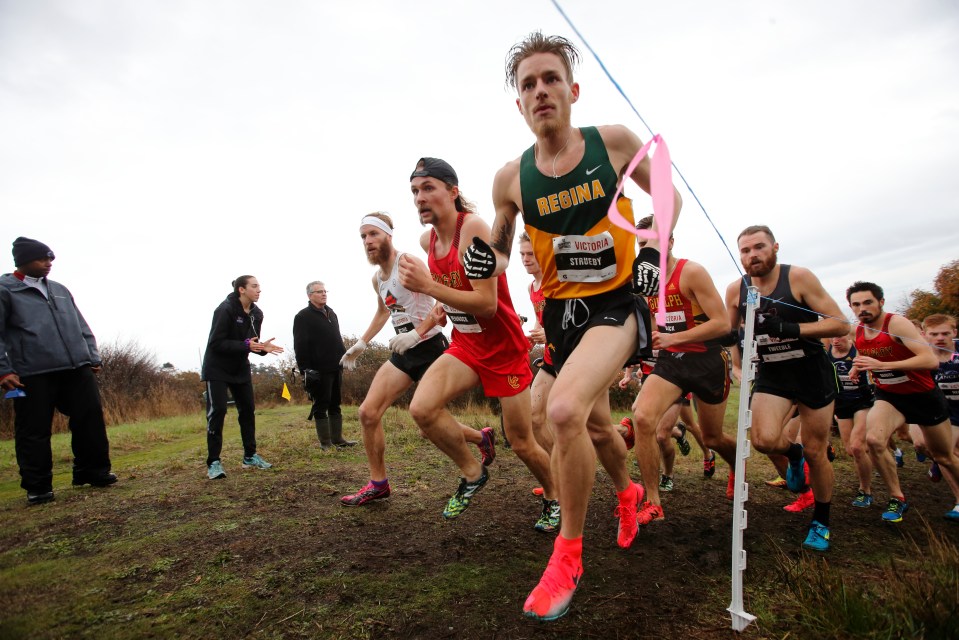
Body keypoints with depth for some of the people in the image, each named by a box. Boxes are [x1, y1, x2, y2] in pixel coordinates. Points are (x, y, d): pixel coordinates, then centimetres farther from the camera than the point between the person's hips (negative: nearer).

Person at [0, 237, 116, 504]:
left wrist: (93, 357, 12)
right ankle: (37, 487, 15)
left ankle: (93, 472, 18)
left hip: (77, 369, 5)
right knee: (34, 431, 3)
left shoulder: (60, 290, 19)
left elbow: (81, 327, 21)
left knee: (91, 421, 5)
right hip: (33, 373, -5)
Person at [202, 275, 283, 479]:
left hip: (240, 368, 7)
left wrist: (263, 347, -15)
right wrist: (245, 345, -32)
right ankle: (213, 462, 0)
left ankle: (250, 456, 16)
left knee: (247, 410, 6)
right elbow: (216, 343, -23)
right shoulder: (225, 310, -21)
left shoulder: (256, 314, 1)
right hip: (217, 369, -7)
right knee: (217, 411, -8)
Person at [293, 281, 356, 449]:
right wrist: (305, 369, -18)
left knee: (335, 405, 11)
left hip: (335, 368, 8)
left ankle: (337, 439, 18)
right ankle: (325, 442, 4)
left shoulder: (331, 313, 18)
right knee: (321, 406, -1)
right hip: (319, 370, -8)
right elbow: (300, 346, -12)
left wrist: (344, 356, 19)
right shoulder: (303, 316, -6)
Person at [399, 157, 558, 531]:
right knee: (421, 408, -19)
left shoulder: (474, 227, -22)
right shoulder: (427, 240, 1)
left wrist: (428, 286, -32)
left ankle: (553, 499, 36)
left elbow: (487, 303, -27)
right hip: (465, 345, 6)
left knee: (521, 443, 5)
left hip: (504, 346, -6)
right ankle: (472, 474, 7)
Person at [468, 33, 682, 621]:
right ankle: (629, 491, 54)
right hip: (561, 309, 4)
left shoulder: (614, 141, -6)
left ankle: (569, 553, -5)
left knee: (565, 409, -28)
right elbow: (500, 249, 11)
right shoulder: (511, 178, -3)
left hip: (616, 302, -4)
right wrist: (487, 259, -11)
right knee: (596, 423, 20)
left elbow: (669, 195, 9)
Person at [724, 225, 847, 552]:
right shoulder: (736, 290, -5)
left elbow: (839, 324, -17)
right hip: (771, 375, 2)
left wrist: (792, 329, -30)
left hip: (812, 371, -2)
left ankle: (821, 522, 30)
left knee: (815, 454, 6)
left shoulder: (799, 277, -15)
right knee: (763, 439, -20)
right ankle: (793, 453, 18)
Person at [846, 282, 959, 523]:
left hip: (923, 395, -3)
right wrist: (859, 367, -3)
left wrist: (881, 365, -39)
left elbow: (931, 360, -33)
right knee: (874, 439, -24)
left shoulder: (897, 324, -23)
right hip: (888, 396, 3)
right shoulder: (858, 332, -5)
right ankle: (897, 498, -7)